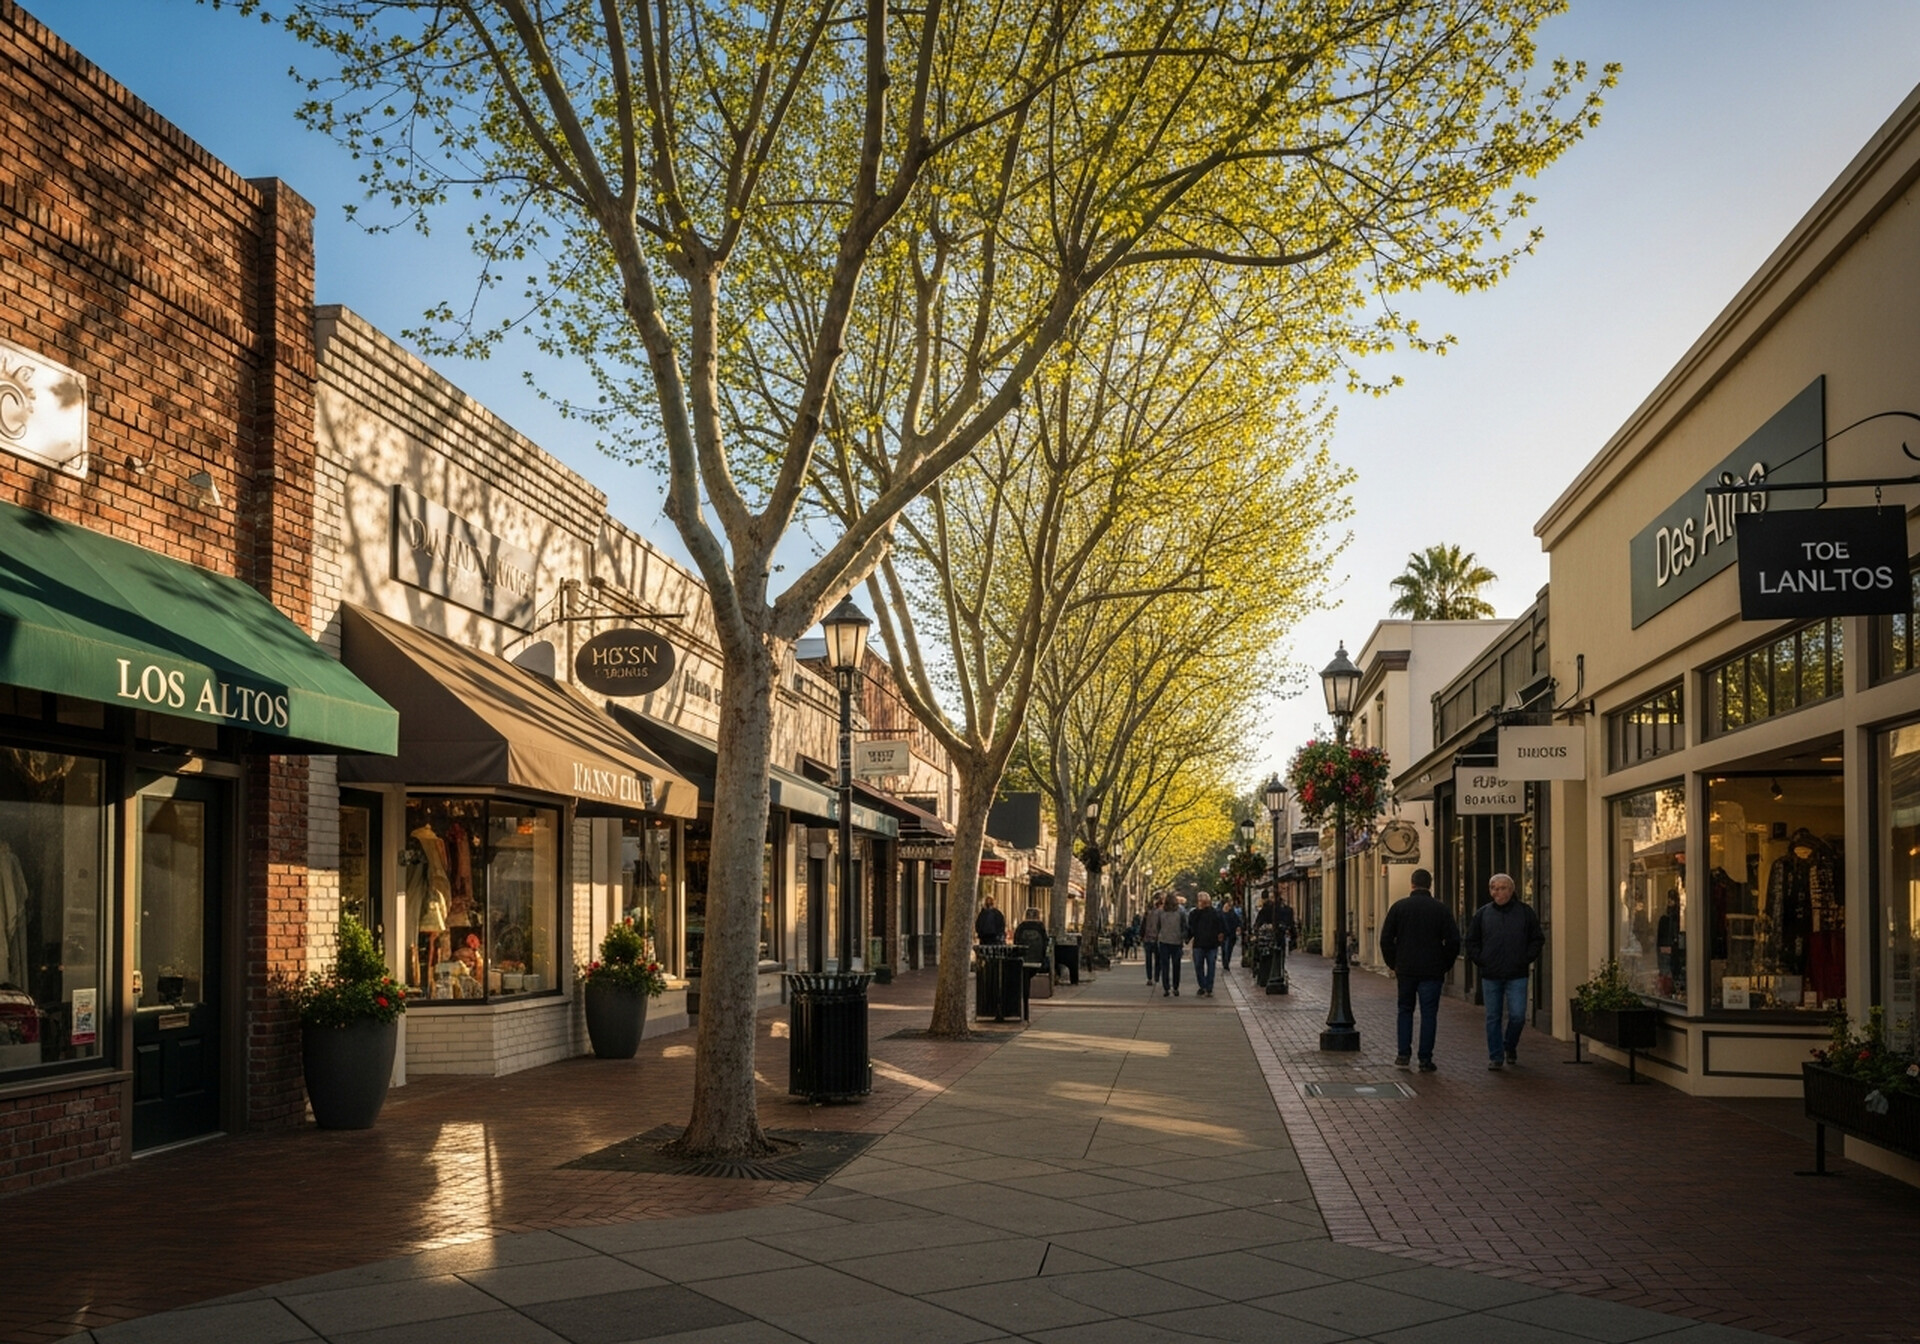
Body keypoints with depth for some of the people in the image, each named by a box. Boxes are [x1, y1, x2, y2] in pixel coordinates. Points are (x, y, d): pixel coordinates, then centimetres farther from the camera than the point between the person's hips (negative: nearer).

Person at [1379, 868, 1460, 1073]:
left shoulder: (1399, 907, 1)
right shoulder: (1441, 910, -1)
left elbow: (1386, 939, 1)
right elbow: (1453, 941, -3)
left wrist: (1393, 964, 9)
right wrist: (1445, 966, 8)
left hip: (1405, 970, 1)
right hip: (1432, 971, -1)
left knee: (1405, 1010, 15)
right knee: (1429, 1014, 3)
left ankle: (1403, 1054, 10)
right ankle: (1425, 1059, 1)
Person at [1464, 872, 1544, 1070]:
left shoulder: (1525, 912, 4)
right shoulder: (1482, 913, 6)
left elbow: (1538, 939, 9)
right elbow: (1471, 941, 13)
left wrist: (1526, 959, -1)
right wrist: (1480, 960, 1)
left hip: (1516, 975, -1)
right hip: (1490, 976, 1)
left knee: (1517, 1016, -5)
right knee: (1493, 1018, 4)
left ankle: (1510, 1046, 22)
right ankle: (1496, 1057, 12)